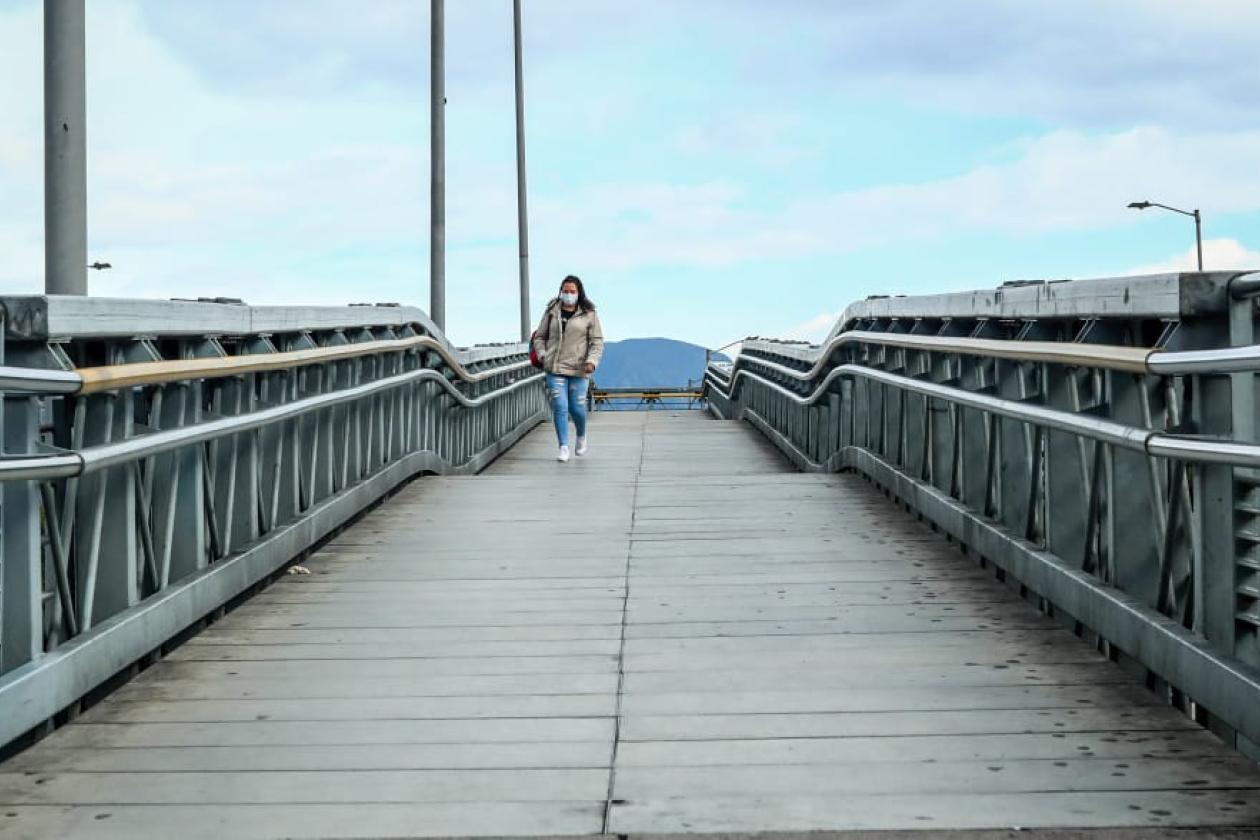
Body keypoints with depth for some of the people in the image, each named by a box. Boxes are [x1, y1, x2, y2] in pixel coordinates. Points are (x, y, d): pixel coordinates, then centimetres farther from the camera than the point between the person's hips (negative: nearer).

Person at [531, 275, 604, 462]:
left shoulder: (589, 314, 3)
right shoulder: (551, 312, 7)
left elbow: (597, 341, 2)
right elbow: (539, 337, 14)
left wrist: (592, 361, -14)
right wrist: (542, 356, -3)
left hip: (578, 369, -1)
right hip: (555, 368, 1)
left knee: (577, 408, 2)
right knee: (559, 407, -7)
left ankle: (581, 437, 32)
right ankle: (564, 448, -2)